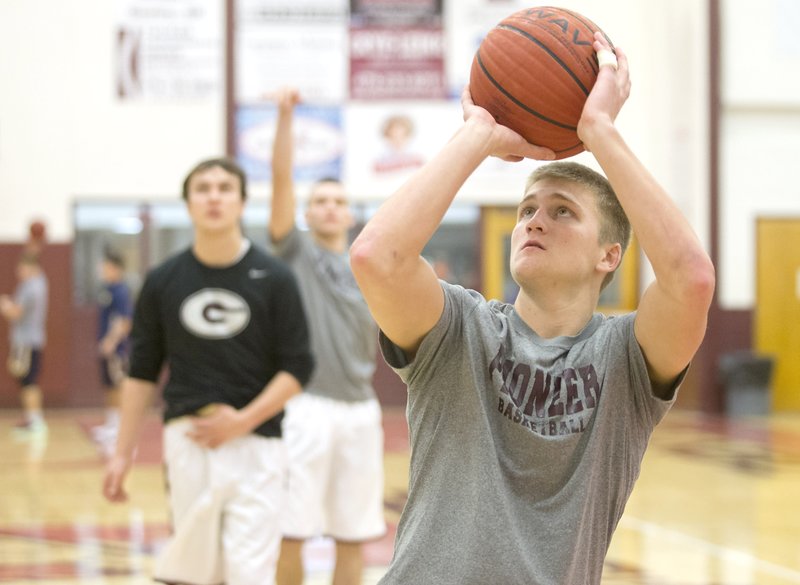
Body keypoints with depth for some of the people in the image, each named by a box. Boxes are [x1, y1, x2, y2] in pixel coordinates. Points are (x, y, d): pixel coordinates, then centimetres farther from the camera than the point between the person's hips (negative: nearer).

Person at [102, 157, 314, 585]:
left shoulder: (273, 278, -1)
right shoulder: (163, 281, 5)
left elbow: (298, 367, -2)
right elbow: (141, 373, 10)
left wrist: (242, 422, -12)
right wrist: (123, 453, 6)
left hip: (255, 443, -2)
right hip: (187, 441, 2)